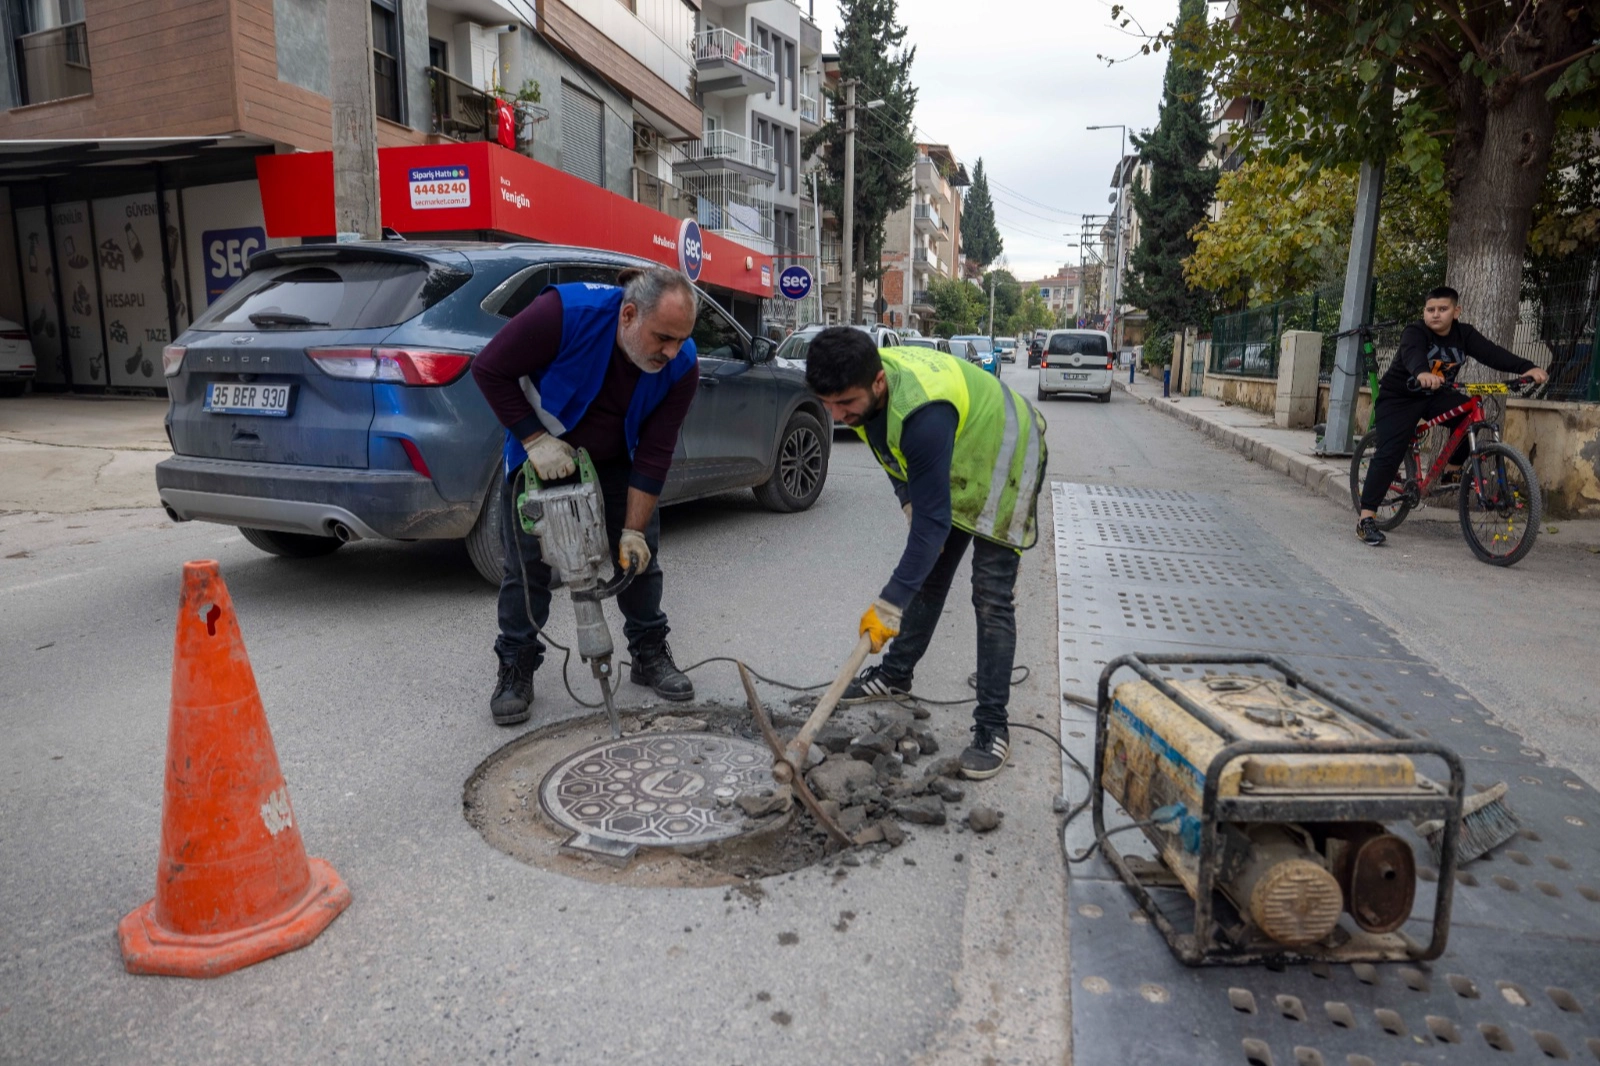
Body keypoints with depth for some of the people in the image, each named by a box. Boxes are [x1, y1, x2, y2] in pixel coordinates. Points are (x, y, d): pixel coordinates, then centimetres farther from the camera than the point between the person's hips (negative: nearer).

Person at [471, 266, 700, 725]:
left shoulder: (681, 365, -25)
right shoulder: (563, 312, -36)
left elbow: (654, 453, -21)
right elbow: (489, 369, -24)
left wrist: (634, 530, -22)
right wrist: (536, 440, -30)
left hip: (616, 461, 3)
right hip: (542, 453, -2)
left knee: (640, 555, 1)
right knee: (527, 563, -2)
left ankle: (650, 654, 20)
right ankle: (515, 669, 14)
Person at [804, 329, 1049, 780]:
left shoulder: (922, 413, -42)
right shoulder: (864, 385, -16)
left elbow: (934, 518, -39)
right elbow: (896, 453, 4)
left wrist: (890, 605, -37)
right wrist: (911, 507, -7)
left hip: (1001, 460, -8)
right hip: (950, 464, 8)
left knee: (991, 598, -11)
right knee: (928, 573, 15)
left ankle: (992, 726, -4)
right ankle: (896, 674, 30)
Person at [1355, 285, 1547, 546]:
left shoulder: (1463, 334, -4)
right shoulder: (1415, 332, -19)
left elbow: (1492, 353, -16)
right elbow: (1413, 354, -41)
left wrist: (1527, 368, -31)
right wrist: (1422, 373, -63)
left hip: (1436, 395, 5)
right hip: (1399, 397, -5)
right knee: (1390, 454, -17)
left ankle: (1451, 470, 6)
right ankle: (1366, 519, -18)